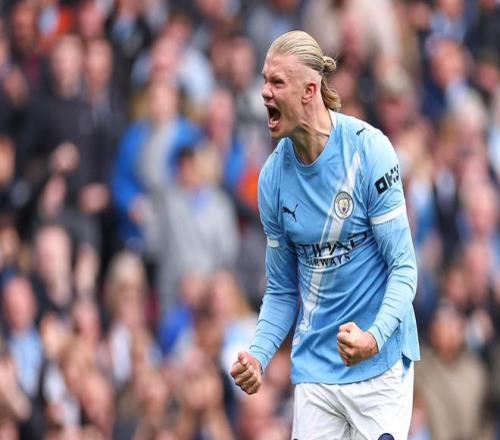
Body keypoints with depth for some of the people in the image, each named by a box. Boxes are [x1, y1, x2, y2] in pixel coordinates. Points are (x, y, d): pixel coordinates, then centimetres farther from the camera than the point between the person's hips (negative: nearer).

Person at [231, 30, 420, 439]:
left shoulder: (368, 150, -13)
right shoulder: (274, 175, 0)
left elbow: (404, 267, -11)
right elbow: (282, 290, 9)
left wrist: (375, 338, -27)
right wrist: (258, 355, -9)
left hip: (379, 364, -4)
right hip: (315, 370, 4)